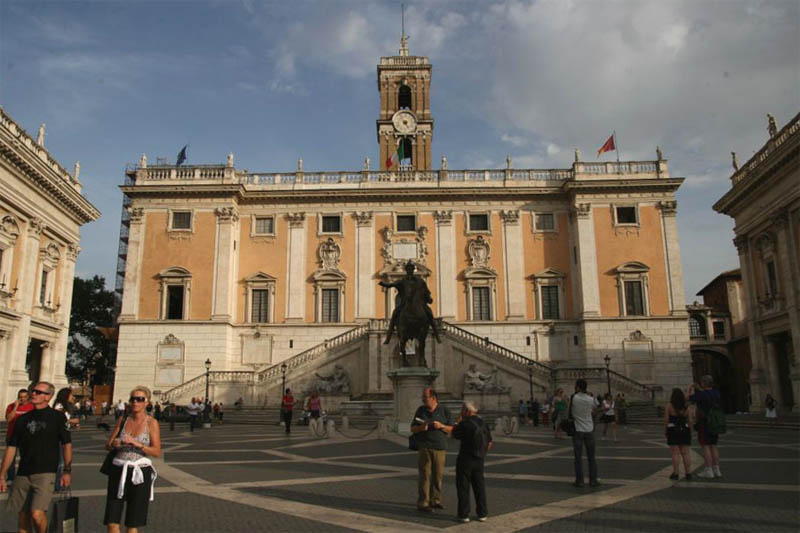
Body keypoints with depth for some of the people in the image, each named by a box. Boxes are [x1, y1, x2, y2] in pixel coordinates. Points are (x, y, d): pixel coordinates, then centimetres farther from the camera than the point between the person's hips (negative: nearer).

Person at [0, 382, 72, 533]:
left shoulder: (57, 417, 0)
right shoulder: (23, 419, 12)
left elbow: (67, 444, 1)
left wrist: (67, 471, -7)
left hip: (45, 473, -5)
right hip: (23, 474, 5)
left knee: (37, 514, -17)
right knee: (23, 517, 9)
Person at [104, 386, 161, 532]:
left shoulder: (151, 423, -4)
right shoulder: (122, 421, 8)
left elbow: (157, 452, -10)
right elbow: (107, 446, 11)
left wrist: (137, 444, -21)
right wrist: (114, 444, -12)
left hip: (139, 473, -3)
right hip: (118, 470, 3)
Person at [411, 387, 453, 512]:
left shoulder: (444, 410, 0)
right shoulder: (421, 410, 4)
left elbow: (451, 429, 2)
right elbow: (412, 429, 6)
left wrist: (441, 426, -16)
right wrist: (421, 427, -15)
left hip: (440, 447, 1)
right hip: (424, 447, -1)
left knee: (438, 475, 5)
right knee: (424, 475, -5)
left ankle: (435, 500, 19)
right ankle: (422, 503, -2)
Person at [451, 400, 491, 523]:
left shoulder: (465, 424, -17)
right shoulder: (484, 423, 2)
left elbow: (453, 435, -1)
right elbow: (489, 444, 8)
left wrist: (457, 422, 8)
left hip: (465, 459, -5)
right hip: (479, 461, 5)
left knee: (463, 487, 4)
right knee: (479, 486, 13)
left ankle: (464, 514, 6)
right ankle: (482, 514, 16)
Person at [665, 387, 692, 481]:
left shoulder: (669, 405, -8)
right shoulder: (686, 406, 2)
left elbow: (666, 419, -9)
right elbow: (690, 420, 1)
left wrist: (665, 430, 1)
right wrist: (690, 433, 8)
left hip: (673, 431, -3)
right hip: (684, 431, 3)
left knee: (675, 453, 0)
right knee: (685, 453, 6)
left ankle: (675, 474, 1)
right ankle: (688, 474, 5)